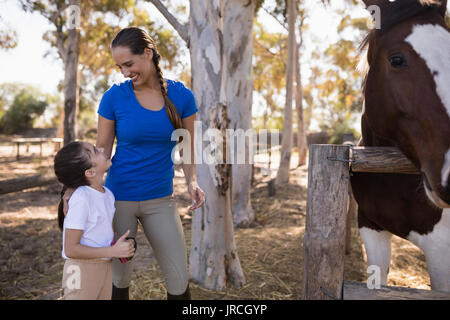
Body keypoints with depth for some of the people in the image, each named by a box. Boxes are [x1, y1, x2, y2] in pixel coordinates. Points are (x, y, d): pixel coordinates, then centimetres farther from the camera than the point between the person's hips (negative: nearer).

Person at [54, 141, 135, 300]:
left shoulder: (107, 194, 2)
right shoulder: (81, 199, -21)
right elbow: (71, 249, -21)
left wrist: (124, 246, -4)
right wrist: (113, 251, -22)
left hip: (105, 267, 7)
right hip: (82, 270, -7)